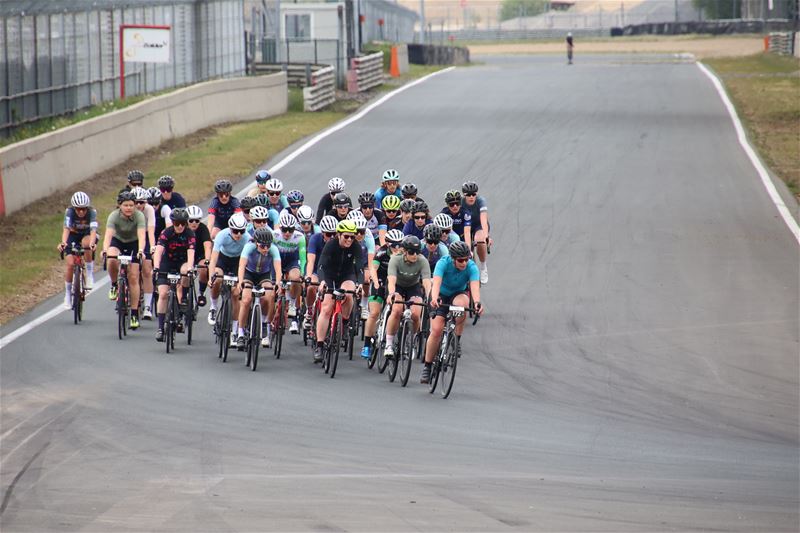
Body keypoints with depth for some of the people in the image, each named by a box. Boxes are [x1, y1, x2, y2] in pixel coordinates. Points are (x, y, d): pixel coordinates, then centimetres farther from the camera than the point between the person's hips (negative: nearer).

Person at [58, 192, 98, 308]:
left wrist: (92, 243, -60)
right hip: (73, 235, 1)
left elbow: (93, 230, -40)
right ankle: (68, 294, 1)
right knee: (70, 264, -14)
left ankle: (89, 274, -21)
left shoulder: (92, 212, -28)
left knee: (86, 243, -37)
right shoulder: (69, 212, -27)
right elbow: (66, 229, -39)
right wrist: (63, 243, -57)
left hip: (87, 235, -1)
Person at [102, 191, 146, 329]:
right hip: (117, 241, 0)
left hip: (134, 244, 0)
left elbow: (141, 235, -37)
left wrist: (141, 251, -55)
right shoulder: (114, 216, -25)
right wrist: (105, 250, -55)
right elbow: (108, 234, -37)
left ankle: (134, 314, -2)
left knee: (133, 278, -9)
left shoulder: (139, 216, -25)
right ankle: (114, 285, -5)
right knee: (112, 260, -34)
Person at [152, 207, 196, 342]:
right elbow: (159, 250, -30)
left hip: (182, 262, 0)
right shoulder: (166, 233, -19)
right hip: (167, 263, 0)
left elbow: (191, 253, -30)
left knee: (185, 272, -35)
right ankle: (160, 328, -4)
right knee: (163, 294, -12)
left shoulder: (189, 234, -18)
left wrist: (189, 268, -47)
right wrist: (156, 267, -46)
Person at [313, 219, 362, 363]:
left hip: (347, 276, 1)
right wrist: (322, 281, -49)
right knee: (326, 308, -14)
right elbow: (322, 265, -31)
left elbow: (358, 266, -23)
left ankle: (345, 323, -6)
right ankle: (319, 345, -11)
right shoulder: (330, 245, -23)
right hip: (330, 277, -1)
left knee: (348, 294, -33)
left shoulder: (356, 248, -17)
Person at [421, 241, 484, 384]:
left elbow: (475, 286, -38)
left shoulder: (471, 267, -24)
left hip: (458, 294, 1)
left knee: (463, 303, -37)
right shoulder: (443, 263, -27)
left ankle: (456, 340, -17)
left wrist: (477, 302, -58)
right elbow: (436, 282, -41)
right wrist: (434, 299, -60)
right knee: (436, 329, -17)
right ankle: (427, 367, -4)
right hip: (441, 296, -1)